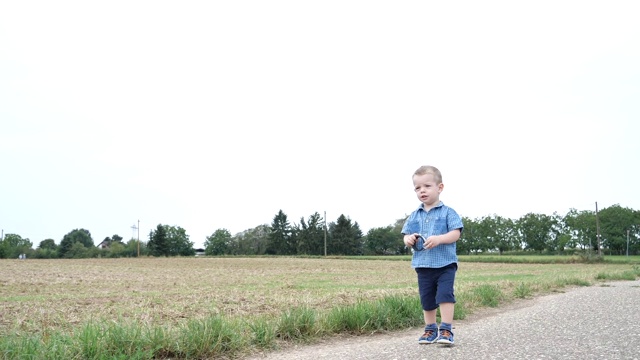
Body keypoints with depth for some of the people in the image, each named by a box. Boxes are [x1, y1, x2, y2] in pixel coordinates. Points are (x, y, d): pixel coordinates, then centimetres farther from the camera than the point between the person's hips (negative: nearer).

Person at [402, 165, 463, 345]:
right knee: (427, 300, 12)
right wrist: (408, 240, -14)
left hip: (445, 264, -4)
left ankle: (446, 329, -7)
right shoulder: (414, 216, 9)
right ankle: (430, 329, 26)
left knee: (445, 294, -14)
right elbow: (406, 235, 10)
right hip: (423, 266, 4)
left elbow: (456, 233, -12)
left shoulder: (447, 212, -4)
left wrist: (439, 239, -28)